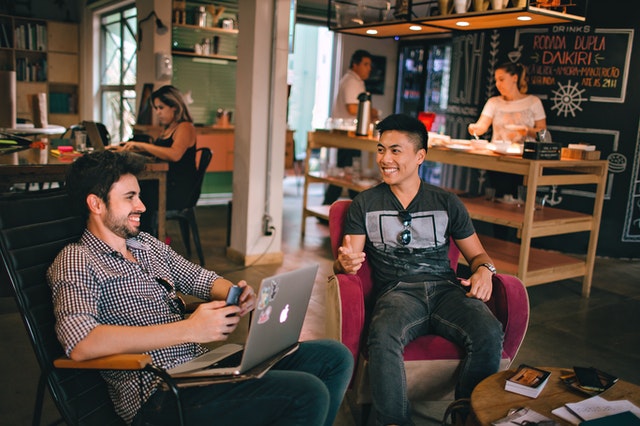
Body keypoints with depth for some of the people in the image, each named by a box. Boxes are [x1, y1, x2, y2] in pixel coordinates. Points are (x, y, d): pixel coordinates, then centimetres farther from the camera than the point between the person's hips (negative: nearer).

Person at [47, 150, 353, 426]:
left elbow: (201, 278, 23)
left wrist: (237, 295, -2)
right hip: (159, 393, -8)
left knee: (335, 358, 2)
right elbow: (79, 344, -24)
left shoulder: (147, 244, 17)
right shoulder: (75, 262, -7)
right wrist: (189, 329, -26)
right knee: (308, 394, -24)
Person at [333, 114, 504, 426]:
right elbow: (346, 260, 6)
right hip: (397, 291, -1)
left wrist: (484, 270, -4)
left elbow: (476, 253, 21)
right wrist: (345, 263, -19)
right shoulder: (365, 204, 13)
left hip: (445, 288, 2)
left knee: (489, 334, -29)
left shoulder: (447, 203, 16)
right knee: (383, 338, -36)